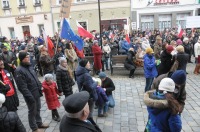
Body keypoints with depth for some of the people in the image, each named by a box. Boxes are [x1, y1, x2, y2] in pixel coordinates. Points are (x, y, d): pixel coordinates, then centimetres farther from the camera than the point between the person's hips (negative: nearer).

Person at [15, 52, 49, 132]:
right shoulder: (19, 71, -20)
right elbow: (22, 87, -23)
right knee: (32, 112, 9)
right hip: (31, 96, -8)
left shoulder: (29, 66, 7)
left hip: (37, 93, 8)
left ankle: (39, 123, 39)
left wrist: (40, 87, 14)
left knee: (38, 109, 21)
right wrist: (29, 97, -22)